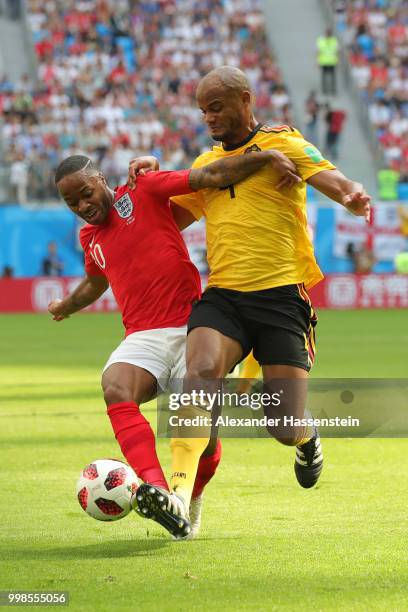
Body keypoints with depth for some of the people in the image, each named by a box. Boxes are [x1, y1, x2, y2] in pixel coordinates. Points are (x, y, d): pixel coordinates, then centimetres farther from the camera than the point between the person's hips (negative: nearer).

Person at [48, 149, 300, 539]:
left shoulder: (143, 191, 3)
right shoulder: (89, 238, 20)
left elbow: (212, 177, -5)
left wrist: (267, 157, -16)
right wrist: (66, 306, 60)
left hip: (189, 327, -4)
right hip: (142, 338, 4)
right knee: (115, 388, -31)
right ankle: (157, 492, -52)